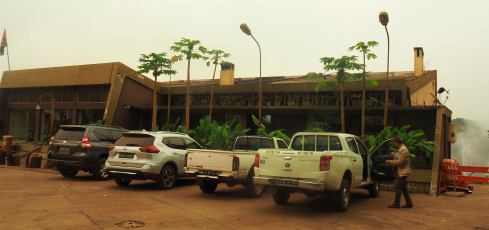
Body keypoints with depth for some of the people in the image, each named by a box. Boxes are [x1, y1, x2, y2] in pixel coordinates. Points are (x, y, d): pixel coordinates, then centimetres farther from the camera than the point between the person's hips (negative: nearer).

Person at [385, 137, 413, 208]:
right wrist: (394, 155, 8)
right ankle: (409, 203, 18)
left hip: (402, 172, -10)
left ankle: (396, 204, -3)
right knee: (403, 188, 14)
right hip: (402, 172, 10)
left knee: (397, 187, -7)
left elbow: (401, 162, -22)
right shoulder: (402, 149, 15)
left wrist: (390, 161, -16)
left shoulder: (403, 150, -18)